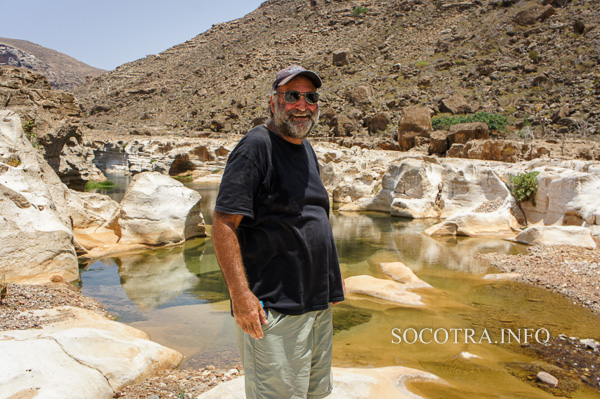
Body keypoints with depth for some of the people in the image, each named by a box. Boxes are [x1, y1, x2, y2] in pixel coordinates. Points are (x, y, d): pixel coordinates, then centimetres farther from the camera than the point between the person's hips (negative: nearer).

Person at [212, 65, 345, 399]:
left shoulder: (307, 148, 14)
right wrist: (241, 295, -24)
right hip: (274, 308, -8)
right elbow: (224, 224, -18)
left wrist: (333, 274, 21)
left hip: (319, 303, 9)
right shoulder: (256, 146, -12)